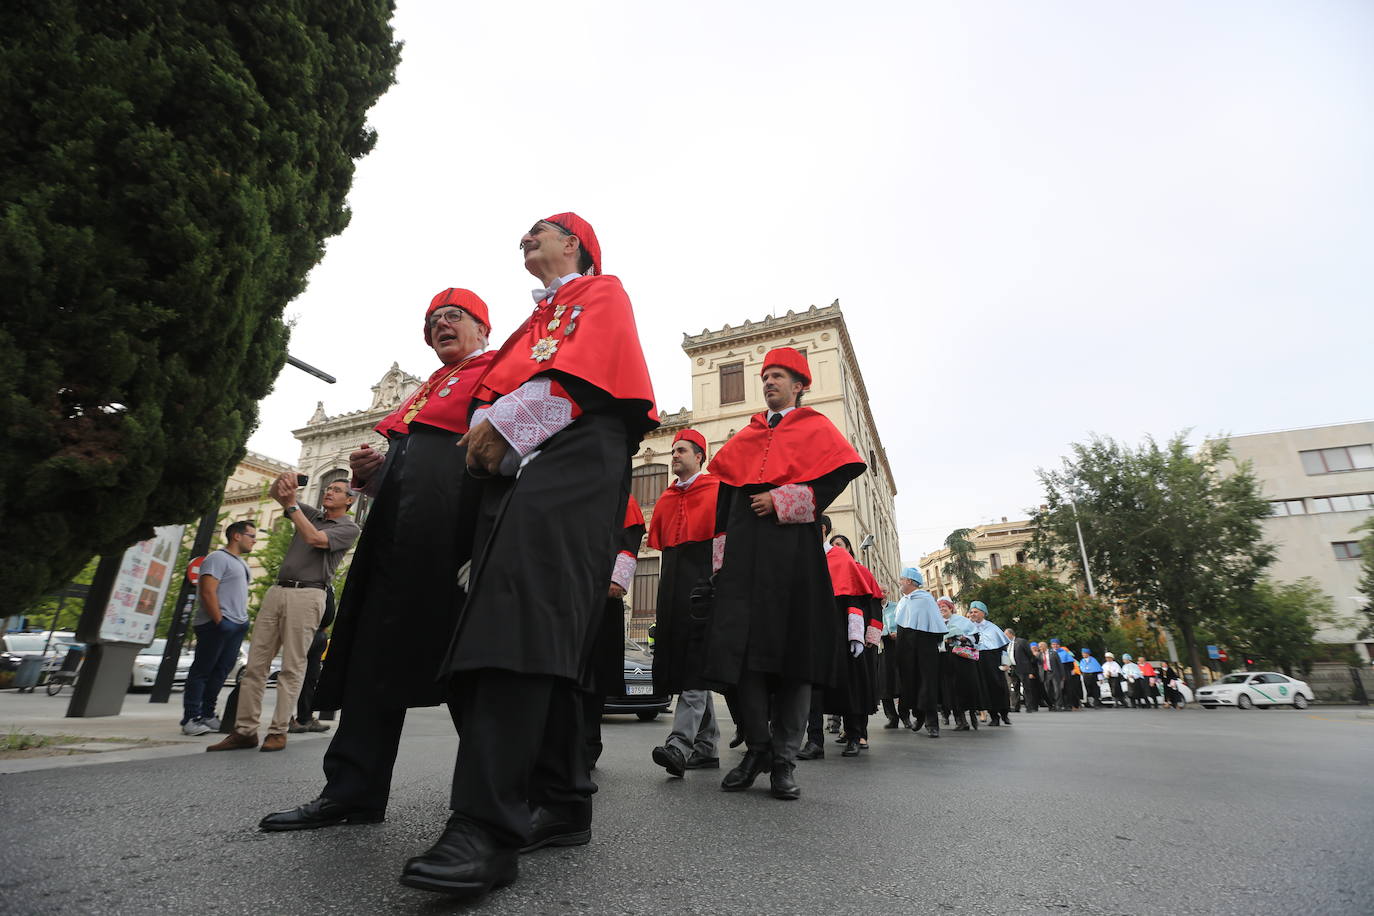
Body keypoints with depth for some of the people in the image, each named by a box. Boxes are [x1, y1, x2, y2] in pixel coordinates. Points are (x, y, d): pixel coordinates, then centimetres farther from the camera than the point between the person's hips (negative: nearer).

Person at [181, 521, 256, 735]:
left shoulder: (240, 562, 21)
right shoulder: (218, 558, -9)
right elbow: (207, 591, -17)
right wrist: (219, 621, -20)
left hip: (237, 626, 9)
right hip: (217, 625, -9)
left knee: (220, 673, 10)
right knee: (201, 671, -2)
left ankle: (208, 716, 16)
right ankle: (191, 719, 2)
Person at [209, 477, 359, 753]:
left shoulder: (349, 528, 3)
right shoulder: (311, 513, 21)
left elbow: (314, 538, -12)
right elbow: (276, 494, 14)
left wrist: (292, 504, -7)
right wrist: (283, 480, -9)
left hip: (307, 595, -6)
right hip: (277, 590, 6)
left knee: (292, 667, -6)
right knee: (255, 663, 1)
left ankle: (278, 731, -2)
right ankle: (244, 730, 5)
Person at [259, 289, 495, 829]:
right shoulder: (426, 390, 32)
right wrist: (369, 473, 13)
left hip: (449, 528, -8)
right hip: (396, 528, 9)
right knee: (375, 652, 6)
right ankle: (351, 791, 15)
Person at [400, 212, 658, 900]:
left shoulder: (603, 292, 16)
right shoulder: (534, 319, 38)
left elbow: (589, 363, -5)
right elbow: (497, 382, 24)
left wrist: (509, 418, -12)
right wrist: (484, 426, 1)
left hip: (574, 453, -8)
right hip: (513, 461, 8)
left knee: (524, 613, -24)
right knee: (543, 629, 0)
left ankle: (487, 824, -25)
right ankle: (561, 804, 7)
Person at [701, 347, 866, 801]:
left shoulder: (816, 427, 12)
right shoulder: (745, 436, 23)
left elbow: (839, 473, -3)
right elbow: (726, 491, 18)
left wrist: (782, 500, -12)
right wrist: (722, 546, 7)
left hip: (793, 547, -3)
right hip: (744, 550, 4)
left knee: (793, 649, -3)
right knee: (742, 644, -4)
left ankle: (784, 760, 6)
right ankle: (758, 747, 11)